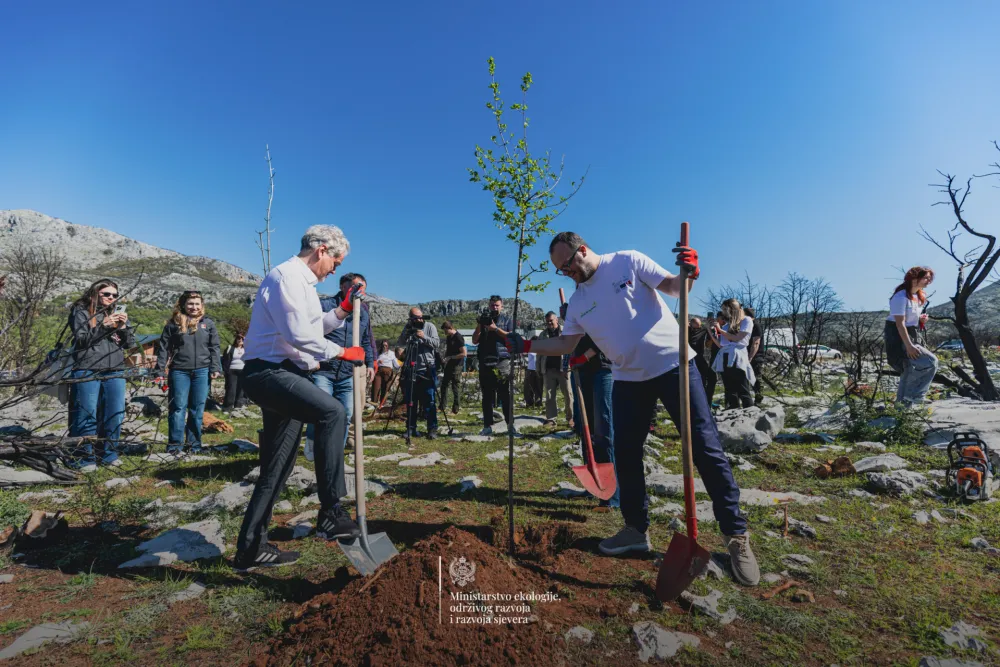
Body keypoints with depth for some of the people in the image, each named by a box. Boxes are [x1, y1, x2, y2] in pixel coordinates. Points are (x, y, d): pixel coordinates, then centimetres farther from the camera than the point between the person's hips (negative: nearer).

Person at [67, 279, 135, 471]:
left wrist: (123, 326, -7)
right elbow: (81, 340, -6)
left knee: (115, 414, 6)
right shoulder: (81, 311, 4)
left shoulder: (119, 313, 15)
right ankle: (84, 457, 8)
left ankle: (108, 453, 18)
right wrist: (103, 325, -16)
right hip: (87, 371, -4)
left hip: (115, 371, 4)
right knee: (87, 415, -1)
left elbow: (130, 343, 10)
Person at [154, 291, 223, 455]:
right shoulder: (173, 323, 5)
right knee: (178, 407, 0)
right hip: (179, 371, -1)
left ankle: (194, 443, 15)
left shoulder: (208, 323, 9)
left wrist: (216, 368, -2)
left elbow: (214, 347, 7)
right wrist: (160, 371, 1)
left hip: (202, 371, 1)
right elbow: (163, 348, 5)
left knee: (197, 409, 6)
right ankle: (175, 444, 9)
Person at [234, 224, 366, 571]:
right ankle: (331, 512, -23)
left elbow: (312, 328, 29)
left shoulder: (302, 281, 20)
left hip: (283, 375, 10)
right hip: (269, 373, -10)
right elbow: (299, 334, -22)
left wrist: (342, 311, 18)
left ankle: (250, 548, 22)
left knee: (277, 467, 11)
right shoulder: (287, 275, -12)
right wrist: (340, 351, -14)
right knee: (332, 412, -28)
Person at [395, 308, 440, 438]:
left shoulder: (430, 326, 2)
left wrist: (424, 337, -20)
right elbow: (400, 344, 0)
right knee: (411, 401, 7)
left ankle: (432, 429, 1)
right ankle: (411, 428, 17)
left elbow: (436, 343, -6)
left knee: (429, 401, -4)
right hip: (410, 370, 3)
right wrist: (406, 332, -14)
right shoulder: (408, 328, 9)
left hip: (426, 370, -3)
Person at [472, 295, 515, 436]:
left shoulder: (507, 320, 10)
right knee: (487, 396, 4)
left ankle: (510, 424, -2)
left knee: (505, 395, -4)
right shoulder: (483, 320, 17)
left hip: (502, 362, -3)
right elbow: (475, 341, 10)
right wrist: (479, 326, -5)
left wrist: (496, 329, -13)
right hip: (485, 363, 3)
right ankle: (487, 426, 8)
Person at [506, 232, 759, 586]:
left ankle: (736, 535, 11)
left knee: (705, 447, -4)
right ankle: (637, 529, 25)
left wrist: (689, 273, -26)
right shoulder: (577, 302, 8)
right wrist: (526, 345, 1)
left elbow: (673, 288, -5)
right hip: (629, 378, 5)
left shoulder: (628, 262, -4)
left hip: (673, 364, -5)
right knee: (625, 454, 7)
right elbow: (566, 343, 10)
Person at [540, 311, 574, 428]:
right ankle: (551, 419, 13)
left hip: (563, 368, -3)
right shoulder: (543, 334, 12)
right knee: (549, 396, 6)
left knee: (568, 395, 1)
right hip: (549, 369, 4)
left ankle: (571, 418, 12)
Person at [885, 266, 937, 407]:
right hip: (898, 338, -10)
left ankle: (903, 403, 20)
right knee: (930, 362, -18)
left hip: (911, 335, 10)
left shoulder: (918, 296, 12)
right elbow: (900, 323, -23)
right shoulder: (901, 296, -18)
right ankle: (913, 395, -5)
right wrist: (909, 346, -27)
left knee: (910, 371, 11)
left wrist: (921, 318, 2)